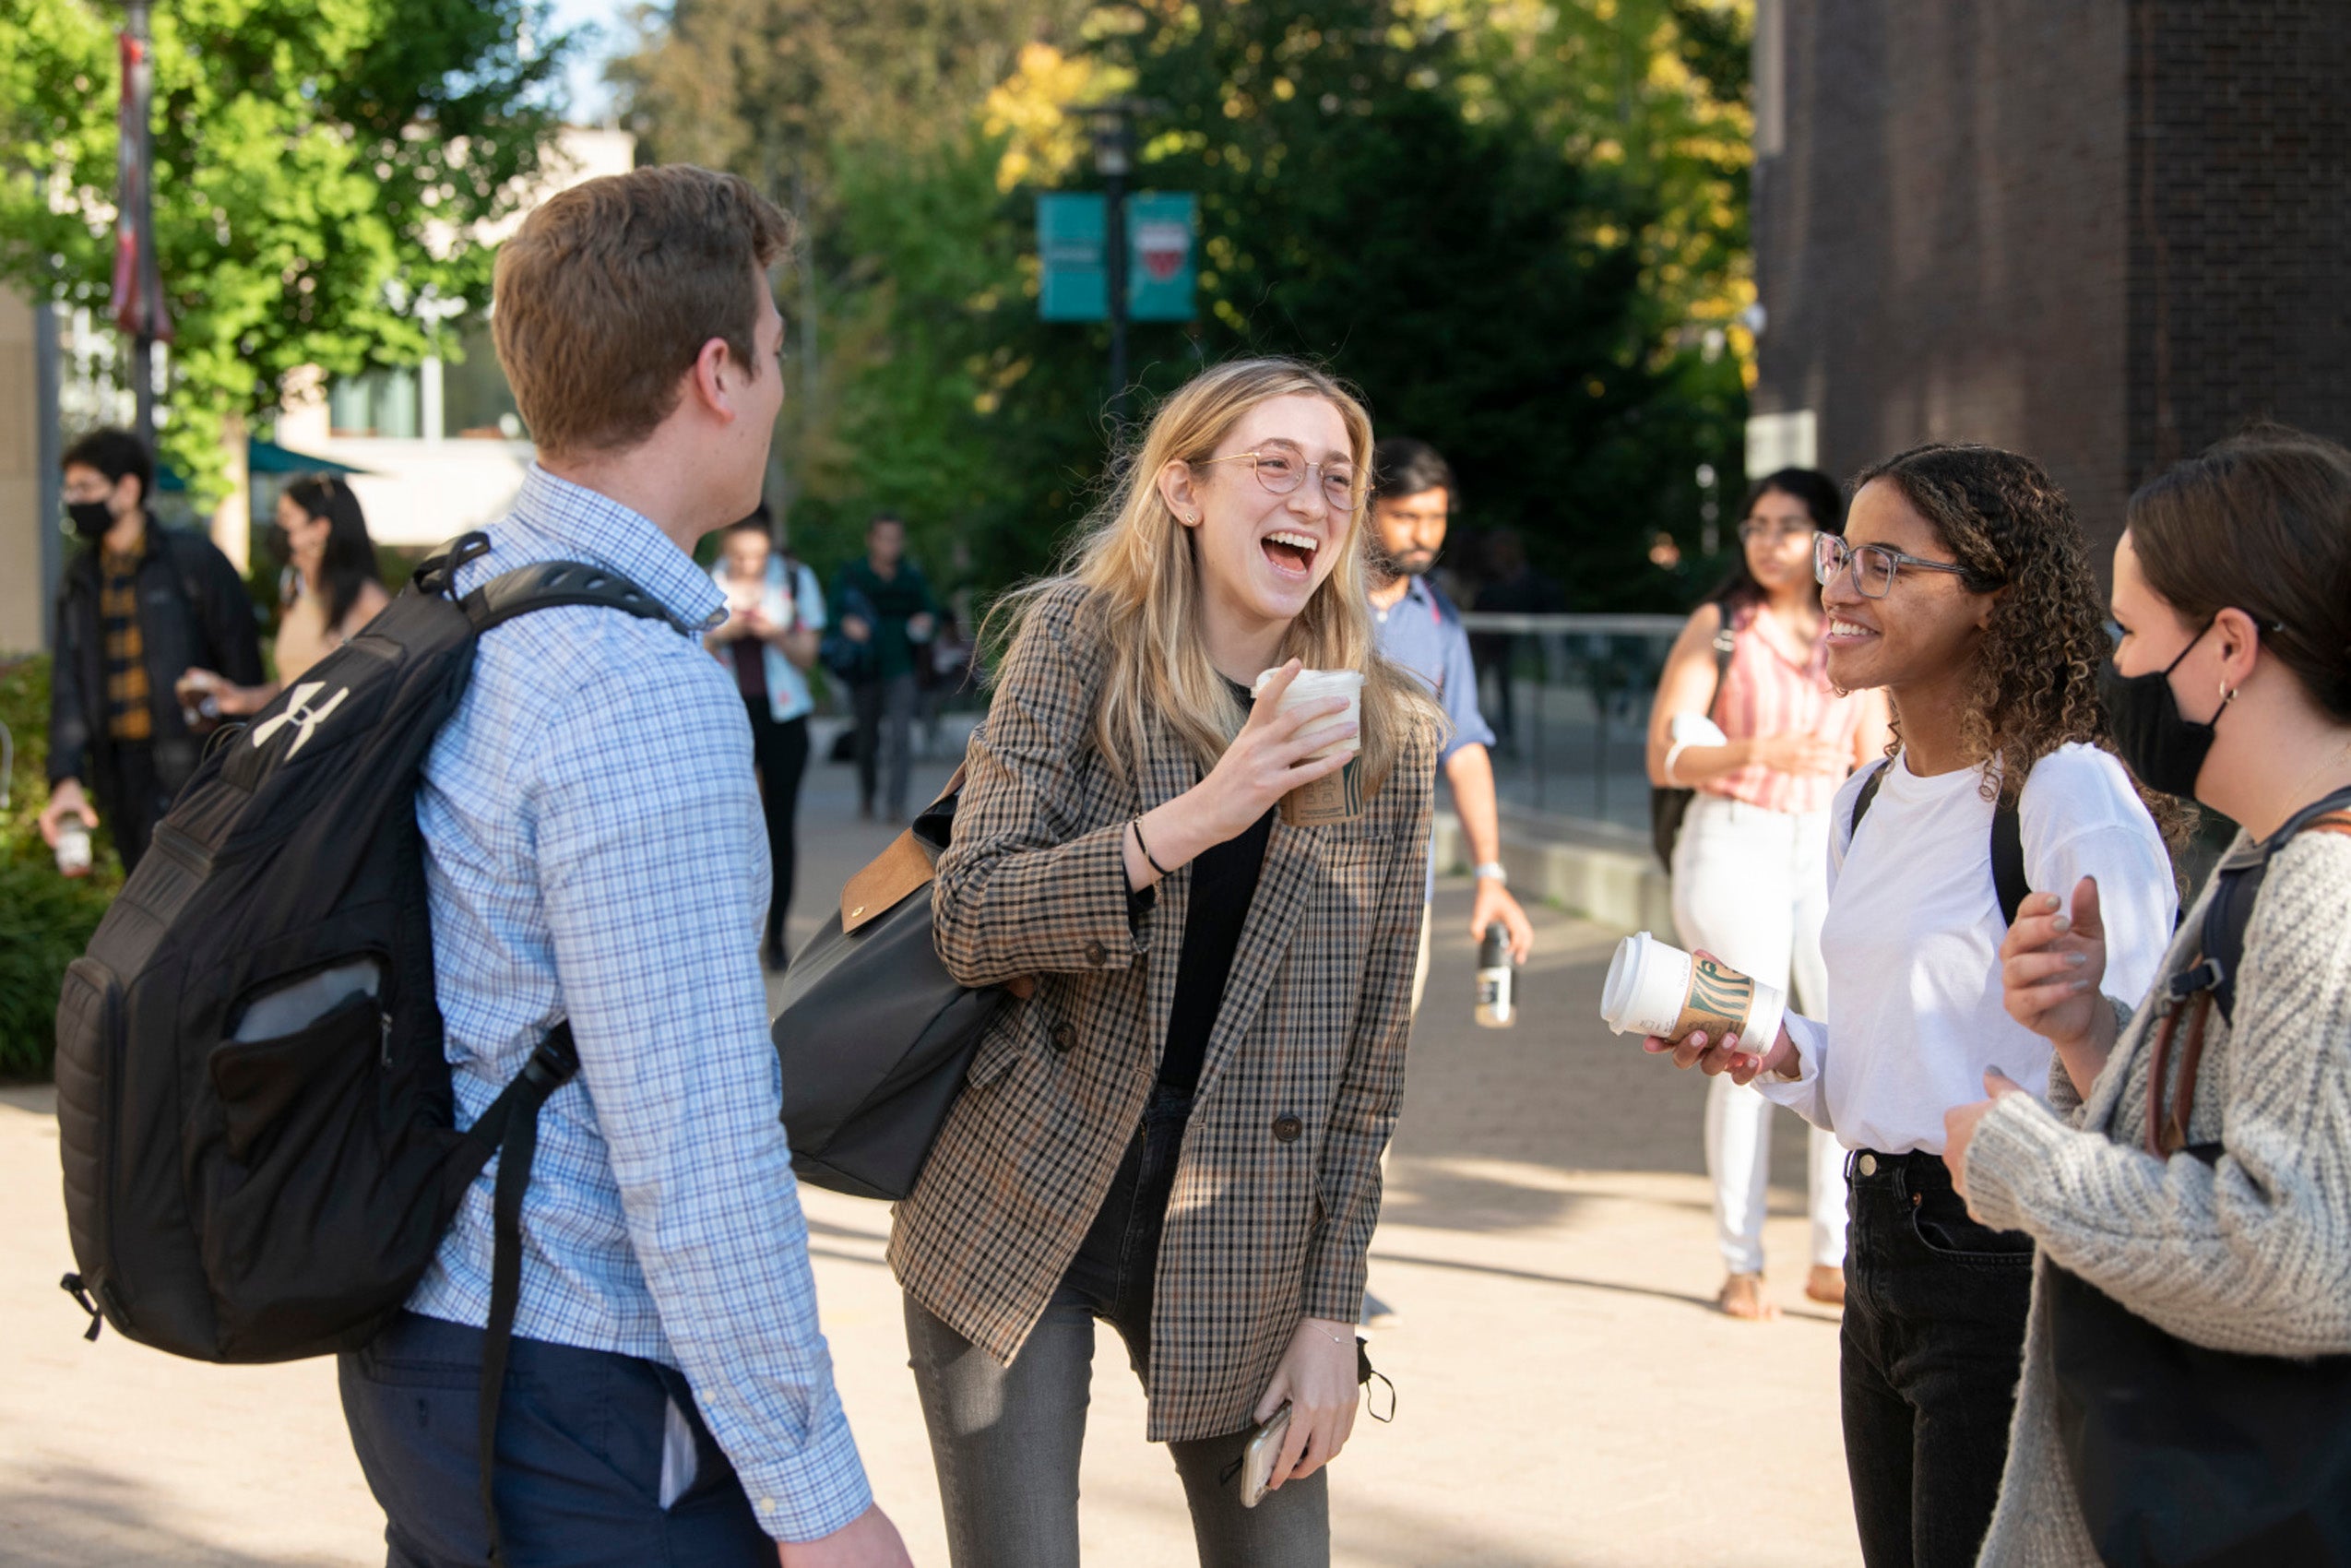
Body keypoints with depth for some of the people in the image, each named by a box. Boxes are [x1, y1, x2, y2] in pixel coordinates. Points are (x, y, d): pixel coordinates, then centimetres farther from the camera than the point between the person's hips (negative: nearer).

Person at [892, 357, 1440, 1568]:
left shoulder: (1388, 736, 0)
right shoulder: (1079, 642, -5)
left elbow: (1368, 1054, 3)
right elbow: (968, 921, -14)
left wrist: (1330, 1311, -1)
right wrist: (1192, 820, -26)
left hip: (1235, 1241, 2)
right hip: (1014, 1206, -2)